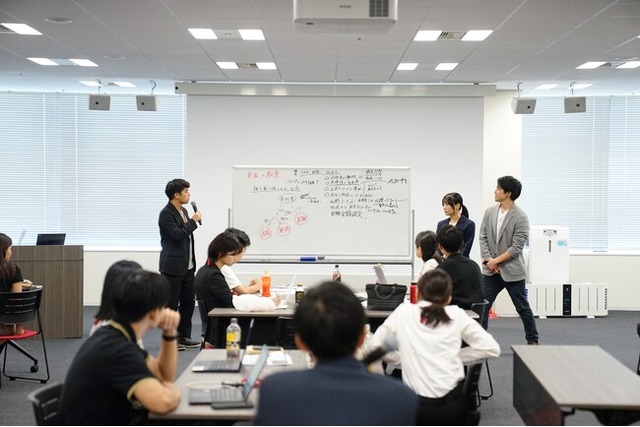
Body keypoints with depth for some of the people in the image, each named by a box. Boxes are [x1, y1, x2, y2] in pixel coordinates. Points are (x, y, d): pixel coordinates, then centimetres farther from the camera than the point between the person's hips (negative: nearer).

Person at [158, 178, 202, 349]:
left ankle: (183, 337, 20)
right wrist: (193, 221, -14)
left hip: (187, 266, 9)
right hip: (173, 267, -9)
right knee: (171, 304, -1)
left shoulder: (183, 211, 14)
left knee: (189, 301, 11)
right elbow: (177, 235, -23)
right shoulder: (166, 213, -13)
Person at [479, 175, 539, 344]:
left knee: (522, 308, 10)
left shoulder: (520, 217, -12)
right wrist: (488, 260, -9)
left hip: (512, 271, -4)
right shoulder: (489, 212, 4)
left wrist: (495, 261, -16)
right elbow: (483, 238, 4)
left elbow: (516, 248, -15)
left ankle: (532, 340, 26)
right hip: (490, 271, 4)